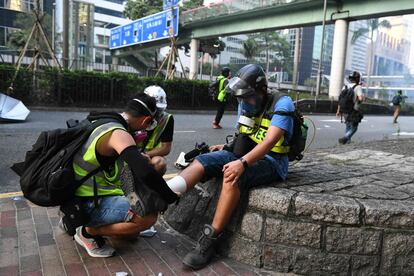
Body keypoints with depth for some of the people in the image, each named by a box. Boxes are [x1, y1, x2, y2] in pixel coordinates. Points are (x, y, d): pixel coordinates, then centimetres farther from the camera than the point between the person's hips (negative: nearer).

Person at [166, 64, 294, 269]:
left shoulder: (282, 103, -14)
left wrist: (242, 163, -37)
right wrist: (228, 148, 3)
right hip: (245, 155, 7)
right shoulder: (246, 105, 9)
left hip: (271, 161, -7)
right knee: (201, 161, -14)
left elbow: (270, 141, -27)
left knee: (233, 175, -36)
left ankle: (210, 240, -29)